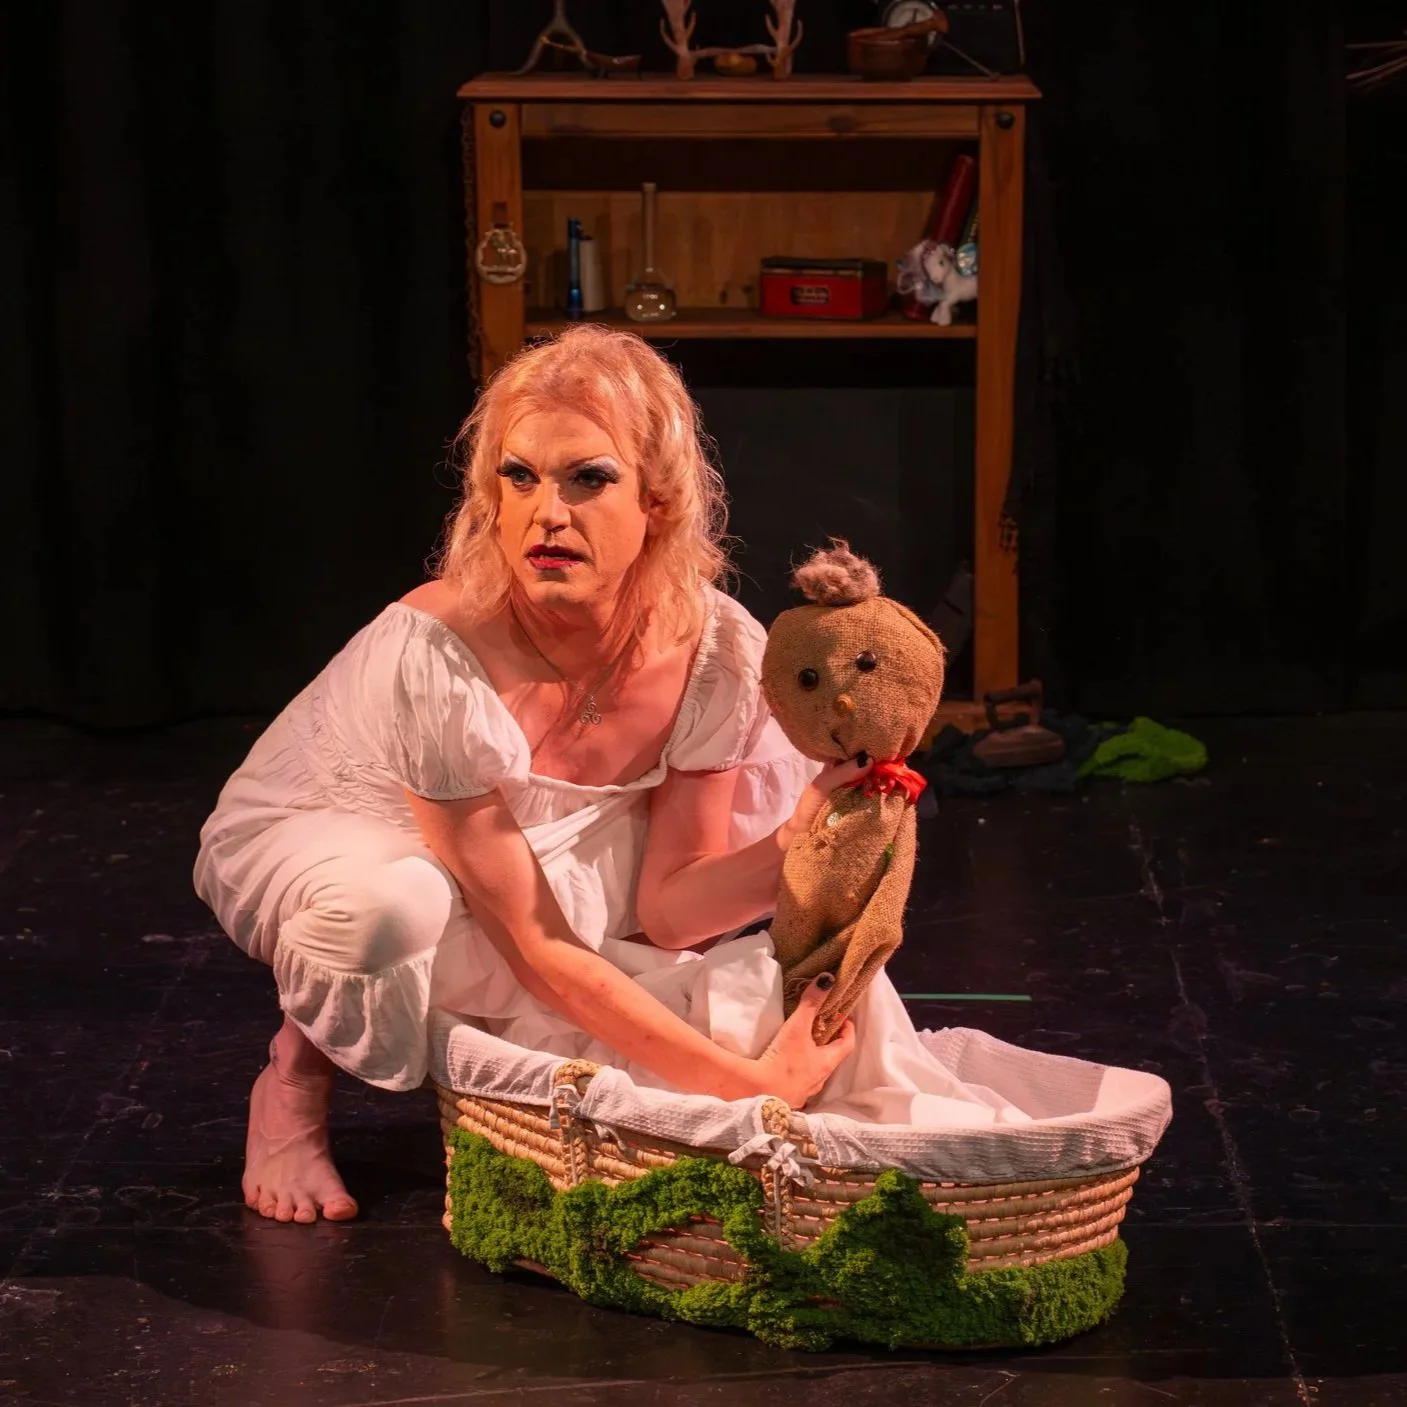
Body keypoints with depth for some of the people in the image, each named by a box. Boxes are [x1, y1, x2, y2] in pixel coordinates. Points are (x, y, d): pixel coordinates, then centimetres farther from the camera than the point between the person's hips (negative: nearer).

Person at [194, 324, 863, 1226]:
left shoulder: (720, 652, -23)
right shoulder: (432, 659, -37)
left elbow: (667, 910, -16)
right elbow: (536, 949, -33)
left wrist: (795, 848, -36)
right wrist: (744, 1083, -37)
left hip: (539, 845, 5)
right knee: (383, 908, -40)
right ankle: (295, 1078, -3)